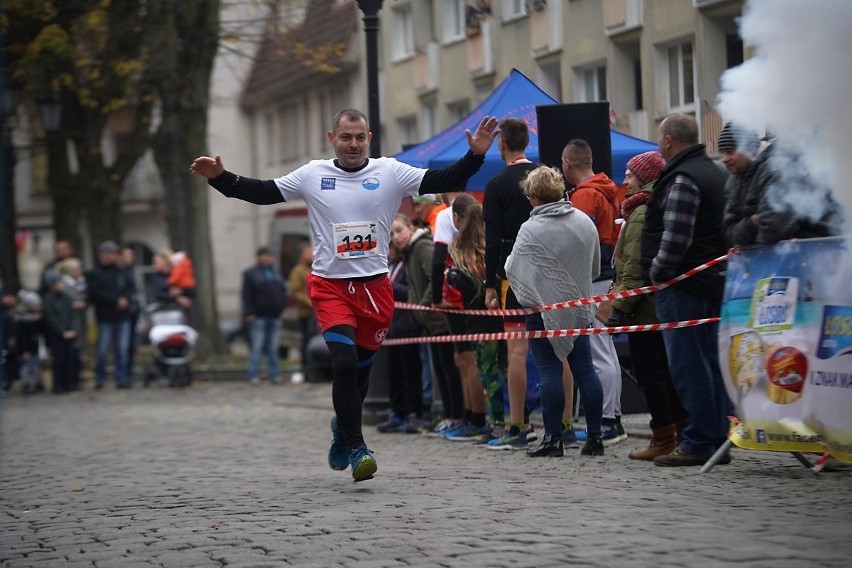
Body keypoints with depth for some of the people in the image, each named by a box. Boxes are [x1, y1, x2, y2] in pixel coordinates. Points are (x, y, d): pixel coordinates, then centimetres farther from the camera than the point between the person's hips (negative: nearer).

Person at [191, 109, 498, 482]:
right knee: (345, 363, -17)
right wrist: (220, 178, -6)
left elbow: (442, 181, -4)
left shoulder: (390, 172, 1)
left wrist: (475, 155, -17)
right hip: (330, 286, -1)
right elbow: (262, 192, 5)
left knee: (361, 369, 13)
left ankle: (343, 427, 42)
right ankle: (355, 448, -9)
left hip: (375, 287, 2)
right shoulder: (313, 175, 3)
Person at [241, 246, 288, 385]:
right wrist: (249, 313, -14)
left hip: (275, 316, 5)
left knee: (273, 348, 8)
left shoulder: (277, 275, 17)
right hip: (258, 317, -5)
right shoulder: (250, 274, -1)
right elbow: (246, 295, -7)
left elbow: (283, 292, 21)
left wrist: (281, 306, 4)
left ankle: (274, 374, 12)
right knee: (256, 348, -6)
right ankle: (254, 375, -5)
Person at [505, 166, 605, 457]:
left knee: (549, 371, -3)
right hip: (578, 308, 5)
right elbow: (595, 267, 13)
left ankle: (552, 438, -3)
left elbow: (513, 268, -9)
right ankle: (594, 436, 6)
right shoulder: (585, 222, 4)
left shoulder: (531, 229, -14)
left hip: (544, 308, -5)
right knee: (584, 370, 6)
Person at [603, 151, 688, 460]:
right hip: (663, 304, 10)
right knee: (664, 370, 15)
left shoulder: (642, 213, -15)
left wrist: (621, 306, -20)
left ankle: (663, 438, -4)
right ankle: (682, 431, 17)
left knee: (647, 372, -5)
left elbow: (635, 267, -20)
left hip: (644, 307, -10)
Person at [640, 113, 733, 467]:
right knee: (711, 364, 11)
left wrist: (657, 272, -9)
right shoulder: (715, 173, 17)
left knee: (688, 365, -7)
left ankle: (698, 443, -6)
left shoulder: (681, 179, -14)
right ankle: (719, 440, 13)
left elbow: (675, 238, -22)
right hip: (714, 281, 10)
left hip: (683, 285, -10)